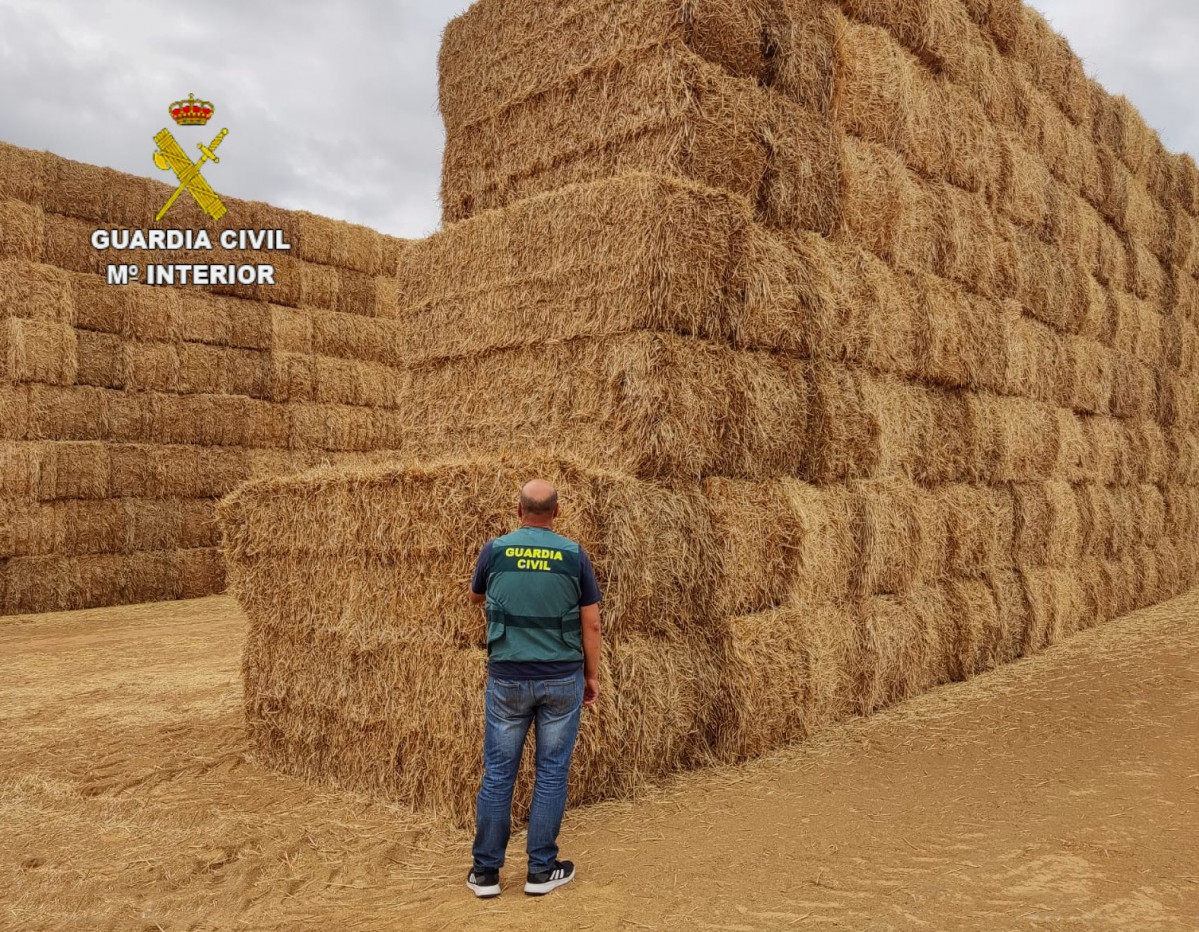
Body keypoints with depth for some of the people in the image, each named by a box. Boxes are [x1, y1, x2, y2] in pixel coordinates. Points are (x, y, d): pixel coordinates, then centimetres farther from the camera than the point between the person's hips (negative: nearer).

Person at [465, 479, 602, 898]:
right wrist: (592, 675, 8)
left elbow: (475, 597, 16)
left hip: (508, 678, 1)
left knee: (498, 773, 9)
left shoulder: (495, 550, -4)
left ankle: (485, 871, 18)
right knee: (552, 774, 10)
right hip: (562, 679, 0)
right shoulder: (574, 555, -5)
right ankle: (541, 871, 18)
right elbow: (591, 623, -2)